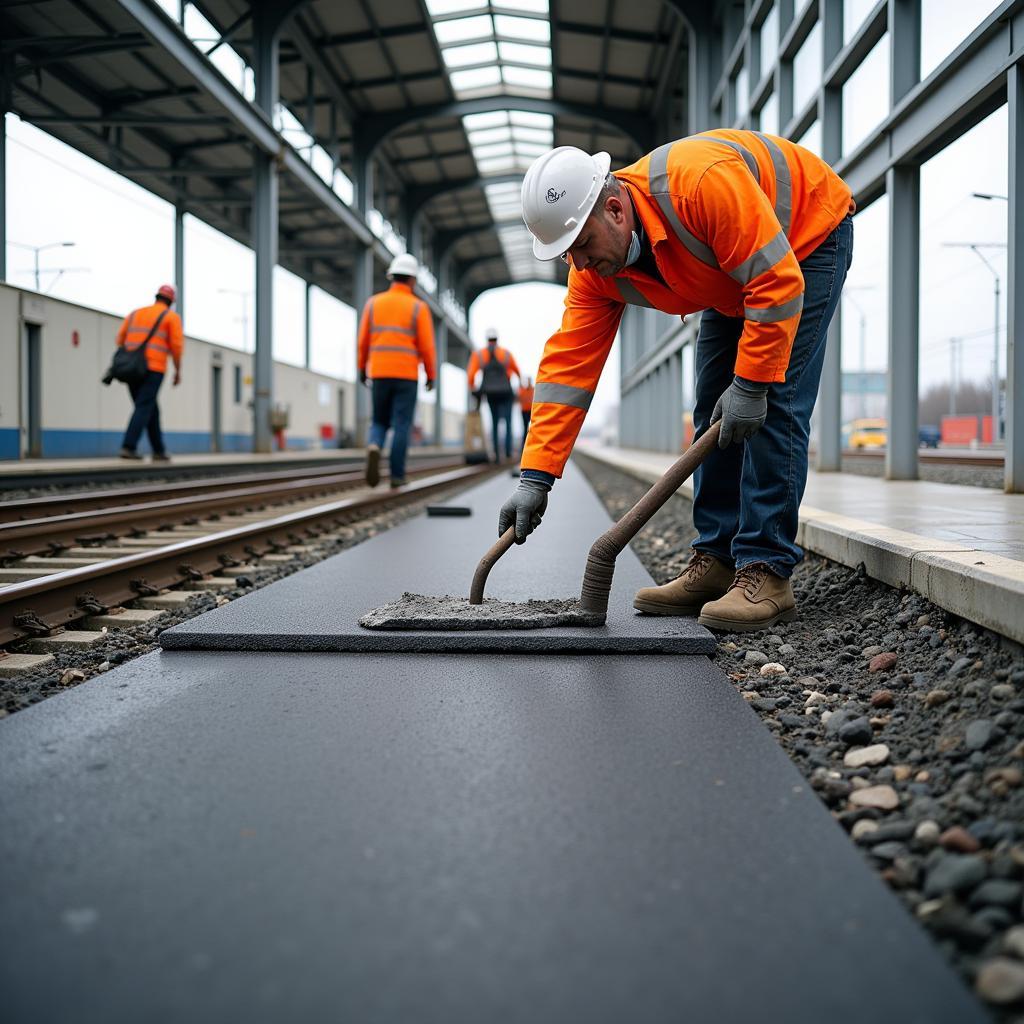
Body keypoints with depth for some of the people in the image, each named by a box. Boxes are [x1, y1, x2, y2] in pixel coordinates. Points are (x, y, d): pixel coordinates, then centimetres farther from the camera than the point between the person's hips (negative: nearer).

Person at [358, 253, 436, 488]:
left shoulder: (373, 302, 4)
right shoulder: (419, 307, -3)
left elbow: (363, 340, 4)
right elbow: (427, 346, -6)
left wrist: (362, 369, 15)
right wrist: (431, 375, 5)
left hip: (379, 373, 2)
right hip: (407, 375, -2)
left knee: (380, 422, 13)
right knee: (401, 425, 4)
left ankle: (374, 449, -18)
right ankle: (397, 475, 1)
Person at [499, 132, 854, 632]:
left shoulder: (702, 182, -41)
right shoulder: (594, 267, -18)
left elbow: (778, 282, -37)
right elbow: (568, 364, -18)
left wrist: (750, 384, -33)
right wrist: (534, 477, -23)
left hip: (807, 239, -7)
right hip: (734, 277, 7)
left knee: (773, 405, -18)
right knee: (713, 413, 1)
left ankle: (766, 574, -16)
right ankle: (716, 562, 8)